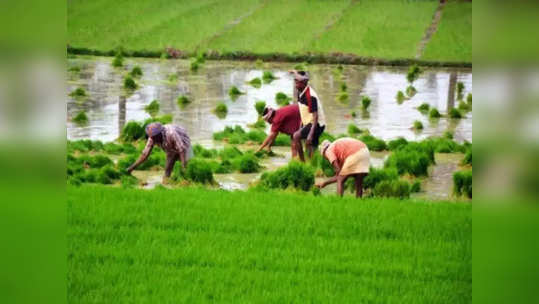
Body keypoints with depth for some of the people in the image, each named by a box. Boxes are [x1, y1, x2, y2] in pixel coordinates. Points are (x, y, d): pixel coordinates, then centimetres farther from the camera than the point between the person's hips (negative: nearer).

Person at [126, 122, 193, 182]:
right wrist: (132, 167, -22)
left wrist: (184, 167, -44)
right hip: (171, 150, 5)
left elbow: (182, 150, -38)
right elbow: (145, 154, -18)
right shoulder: (152, 138, -25)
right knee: (167, 168, -2)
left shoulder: (171, 133, -43)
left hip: (183, 145, -5)